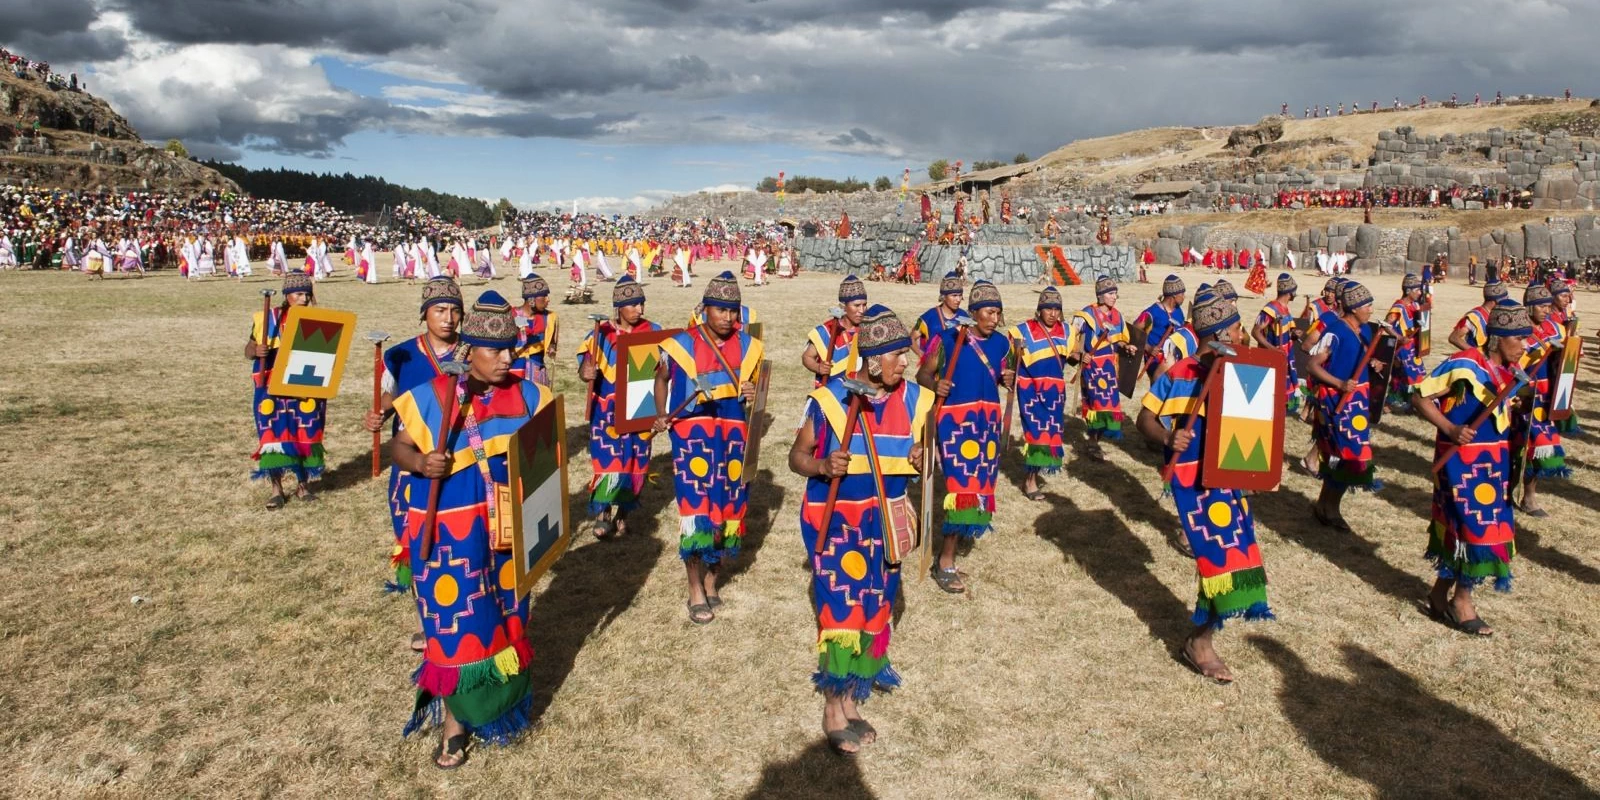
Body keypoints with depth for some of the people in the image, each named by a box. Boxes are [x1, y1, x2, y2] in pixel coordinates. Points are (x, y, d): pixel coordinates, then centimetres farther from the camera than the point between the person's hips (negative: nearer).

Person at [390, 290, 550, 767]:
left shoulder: (526, 395, 0)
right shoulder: (433, 396, -7)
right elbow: (399, 446, -2)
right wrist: (421, 463, -22)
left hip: (508, 527, 3)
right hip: (449, 531, -3)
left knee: (505, 615, 15)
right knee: (455, 622, 3)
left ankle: (505, 699, 36)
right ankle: (453, 721, 20)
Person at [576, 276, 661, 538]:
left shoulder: (653, 332, 0)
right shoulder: (602, 334, -6)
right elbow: (585, 365, -4)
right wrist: (585, 372, -27)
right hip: (608, 410, -3)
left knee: (636, 461, 8)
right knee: (609, 458, -9)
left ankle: (620, 512, 24)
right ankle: (603, 513, 5)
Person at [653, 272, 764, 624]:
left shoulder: (747, 345, 5)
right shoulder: (682, 344, -3)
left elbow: (753, 386, 18)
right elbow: (662, 378, 13)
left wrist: (753, 393, -5)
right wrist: (661, 415, 1)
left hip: (733, 436, 4)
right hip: (693, 435, -3)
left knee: (726, 505, 9)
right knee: (696, 506, -7)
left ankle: (711, 578, 28)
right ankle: (696, 591, 6)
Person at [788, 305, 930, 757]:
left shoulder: (914, 399, -1)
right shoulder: (829, 398, -13)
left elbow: (918, 455, 12)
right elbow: (797, 456, -6)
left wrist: (922, 461, -12)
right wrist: (822, 466, -28)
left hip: (885, 522, 5)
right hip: (836, 522, -5)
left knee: (875, 607, 12)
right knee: (840, 609, -4)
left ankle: (850, 697, 30)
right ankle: (834, 709, 14)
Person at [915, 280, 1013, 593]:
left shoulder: (1001, 343, 7)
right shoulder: (948, 338, -9)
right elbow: (922, 373, -6)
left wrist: (1008, 379, -4)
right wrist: (935, 384, -27)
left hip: (989, 419, 6)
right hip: (955, 419, -6)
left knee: (982, 478, 13)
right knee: (961, 482, -12)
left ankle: (967, 527, 38)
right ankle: (945, 562, -6)